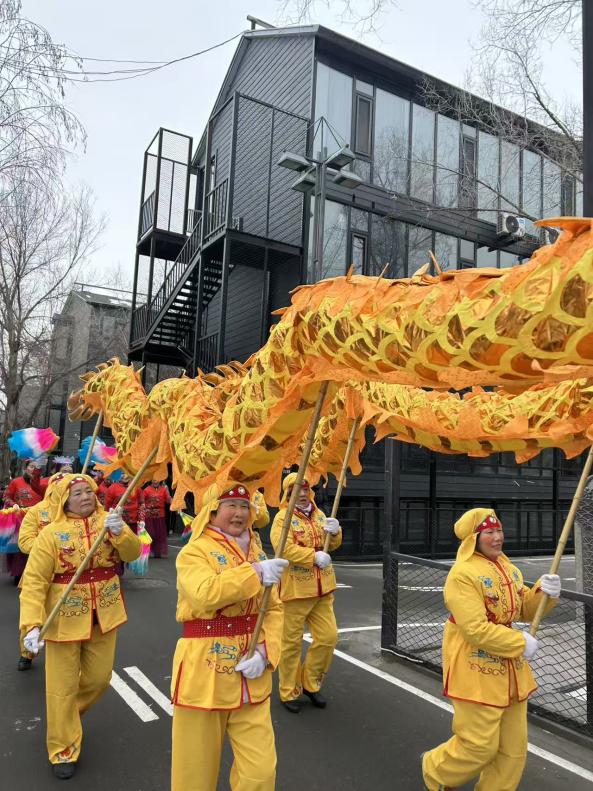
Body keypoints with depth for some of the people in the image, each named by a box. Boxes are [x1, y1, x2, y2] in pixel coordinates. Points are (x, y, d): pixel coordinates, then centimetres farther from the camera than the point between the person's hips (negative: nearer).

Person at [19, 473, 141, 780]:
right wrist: (32, 624, -25)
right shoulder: (51, 533, -14)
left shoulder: (109, 521, -3)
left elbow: (132, 553, -12)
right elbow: (34, 582, -15)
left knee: (99, 678, 17)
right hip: (65, 619, -3)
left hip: (103, 615, 4)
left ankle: (68, 713, 47)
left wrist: (119, 532, -32)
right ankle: (63, 750, 28)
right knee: (63, 686, 7)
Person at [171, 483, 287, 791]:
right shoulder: (194, 552, -10)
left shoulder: (256, 552, 8)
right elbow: (205, 595, -30)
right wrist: (256, 574, -28)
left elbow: (273, 608, 7)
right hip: (204, 673, -4)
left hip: (251, 677, 5)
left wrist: (264, 650, -9)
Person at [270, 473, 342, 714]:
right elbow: (284, 548, -24)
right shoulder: (283, 517, -10)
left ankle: (310, 683, 29)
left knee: (328, 637, 9)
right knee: (292, 642, 6)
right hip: (295, 589, -6)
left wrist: (335, 531, -9)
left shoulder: (319, 514, 11)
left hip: (322, 589, 6)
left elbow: (333, 544, 13)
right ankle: (289, 692, 24)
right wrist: (314, 556, -26)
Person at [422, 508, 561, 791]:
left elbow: (524, 609, 14)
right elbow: (475, 630, -27)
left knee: (513, 748, 16)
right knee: (480, 746, 2)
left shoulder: (508, 568, 6)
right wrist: (520, 643, -19)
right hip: (477, 673, -8)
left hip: (510, 670, 8)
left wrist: (544, 593, -6)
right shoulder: (462, 574, -22)